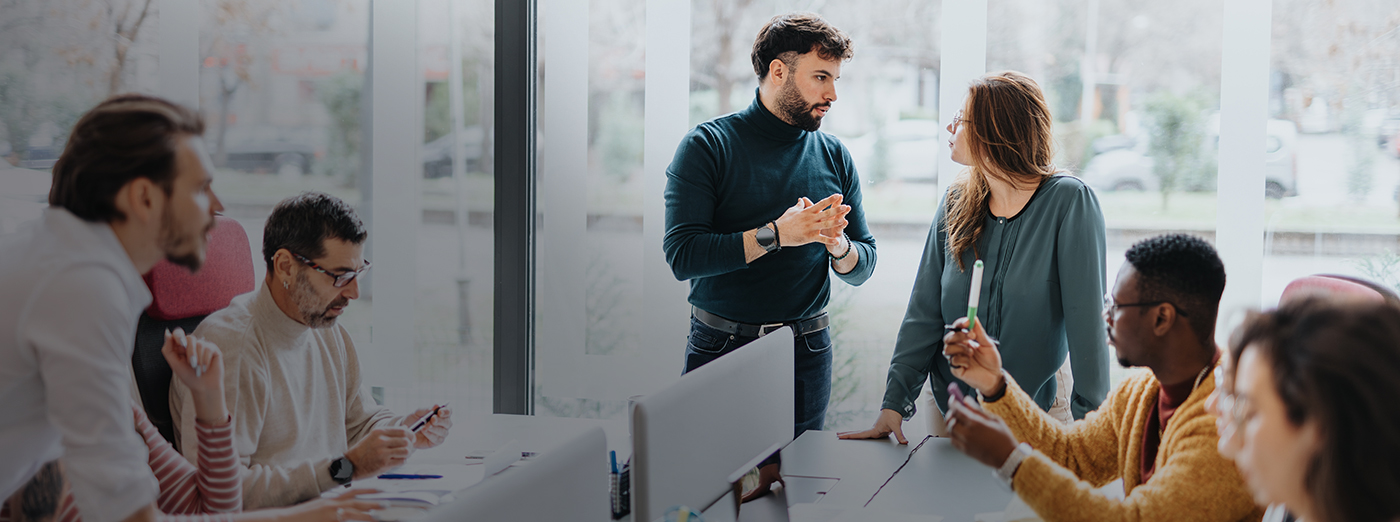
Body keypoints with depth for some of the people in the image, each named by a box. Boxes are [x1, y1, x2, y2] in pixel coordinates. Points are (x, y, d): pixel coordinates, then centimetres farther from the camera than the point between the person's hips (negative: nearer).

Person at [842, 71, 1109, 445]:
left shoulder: (1069, 202, -14)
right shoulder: (956, 205, 0)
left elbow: (1086, 318, -17)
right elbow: (925, 313, 0)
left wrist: (1089, 420, -21)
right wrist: (894, 403, -8)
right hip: (952, 407, 4)